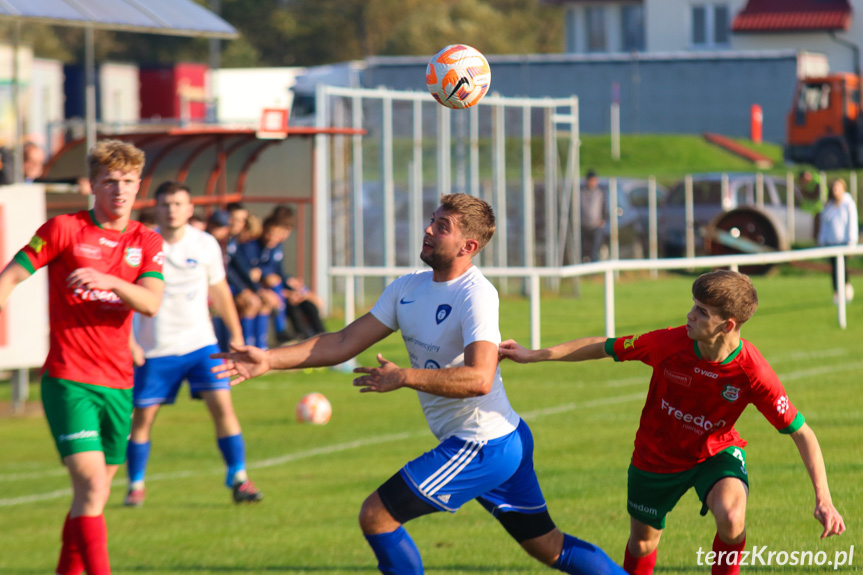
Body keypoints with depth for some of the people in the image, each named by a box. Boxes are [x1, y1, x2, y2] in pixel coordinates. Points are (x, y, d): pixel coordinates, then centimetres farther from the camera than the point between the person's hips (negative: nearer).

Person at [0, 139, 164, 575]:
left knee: (92, 496, 11)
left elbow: (151, 303, -8)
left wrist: (110, 281, -25)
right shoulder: (64, 230, -2)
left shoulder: (147, 243, 8)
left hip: (117, 383, 5)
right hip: (68, 380, -5)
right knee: (91, 486, -18)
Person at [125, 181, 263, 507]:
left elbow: (220, 291, 14)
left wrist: (236, 335, 13)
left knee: (222, 406, -10)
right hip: (155, 349, -1)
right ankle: (136, 486, 19)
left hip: (200, 343, 1)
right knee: (142, 416, 2)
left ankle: (239, 480, -3)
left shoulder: (205, 245, 1)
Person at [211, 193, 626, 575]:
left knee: (376, 515, -8)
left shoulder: (475, 295, -19)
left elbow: (479, 380, -31)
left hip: (481, 447, -9)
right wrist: (269, 360, -3)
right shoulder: (408, 289, 8)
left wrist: (405, 377, -27)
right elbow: (344, 343, 6)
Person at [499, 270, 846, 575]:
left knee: (731, 516, -32)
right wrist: (532, 356, -11)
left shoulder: (753, 373, -30)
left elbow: (801, 433, -21)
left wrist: (823, 500, -28)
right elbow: (603, 348, -11)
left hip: (715, 453, -2)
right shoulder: (669, 343, -27)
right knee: (642, 544, 15)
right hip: (656, 457, 2)